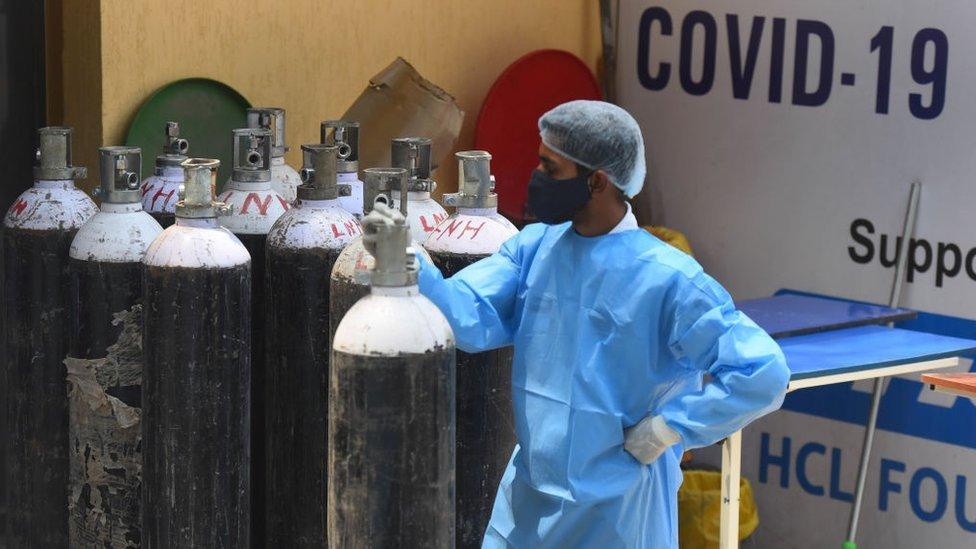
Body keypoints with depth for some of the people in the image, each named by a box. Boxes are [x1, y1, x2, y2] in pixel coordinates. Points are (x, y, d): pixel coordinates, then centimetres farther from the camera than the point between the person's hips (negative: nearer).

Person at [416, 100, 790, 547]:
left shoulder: (667, 279, -18)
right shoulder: (534, 247, 0)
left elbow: (763, 372, -21)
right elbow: (470, 319, -10)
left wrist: (668, 429, -18)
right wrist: (409, 262, -24)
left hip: (617, 507, -5)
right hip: (527, 493, 5)